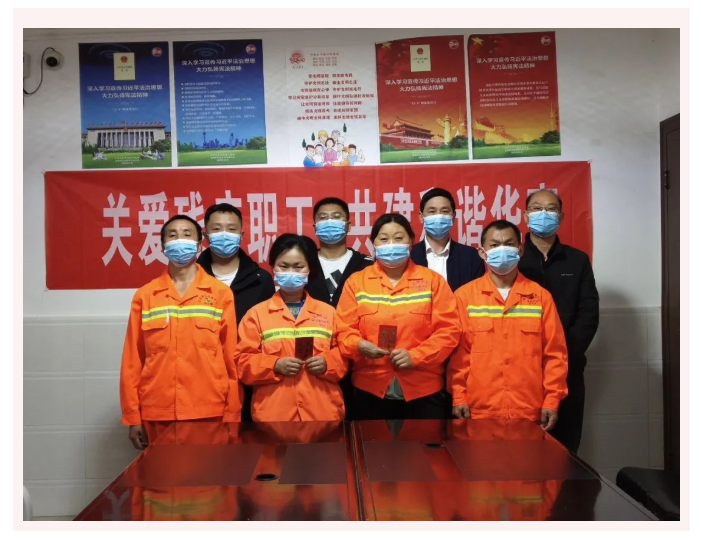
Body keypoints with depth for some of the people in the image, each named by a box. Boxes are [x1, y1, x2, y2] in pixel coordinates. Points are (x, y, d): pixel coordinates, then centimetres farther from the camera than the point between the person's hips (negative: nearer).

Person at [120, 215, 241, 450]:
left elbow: (231, 358, 2)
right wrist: (132, 416, 3)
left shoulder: (221, 294, 2)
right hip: (158, 414, 1)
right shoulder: (144, 296, 5)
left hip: (209, 412, -1)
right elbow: (132, 360, 6)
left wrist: (232, 414, 0)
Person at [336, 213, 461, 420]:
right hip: (371, 390, 1)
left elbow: (449, 329, -3)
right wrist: (359, 345, -19)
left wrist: (416, 356, -15)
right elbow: (344, 329, 3)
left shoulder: (433, 281, 3)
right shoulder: (356, 282, 6)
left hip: (423, 391, 0)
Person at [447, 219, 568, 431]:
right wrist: (459, 398, -4)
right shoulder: (464, 296, 3)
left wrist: (552, 401, 0)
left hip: (530, 414, 1)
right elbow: (458, 353, 1)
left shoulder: (541, 296, 6)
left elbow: (554, 354, 5)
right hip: (478, 413, -1)